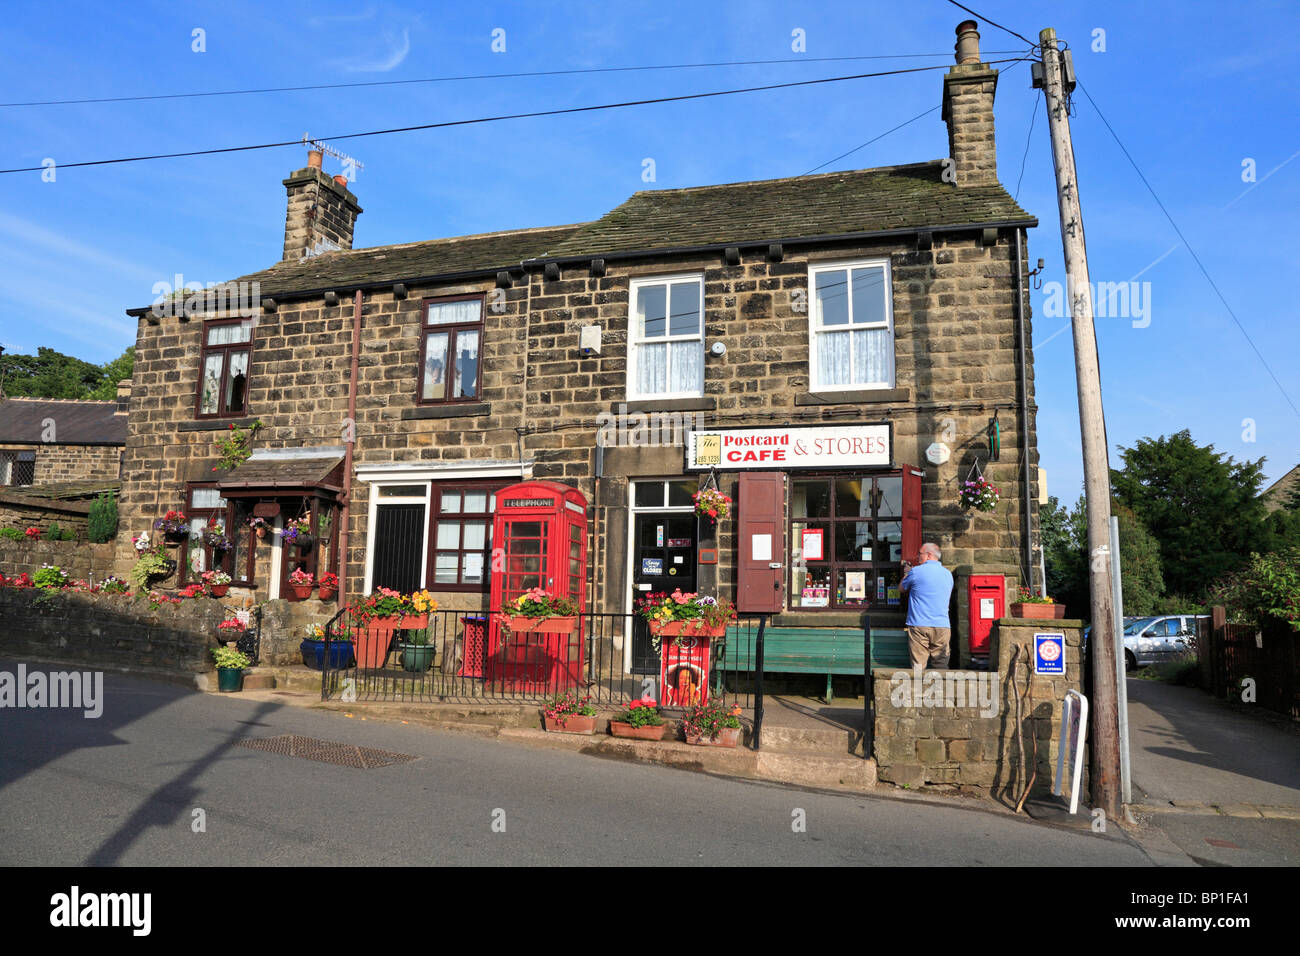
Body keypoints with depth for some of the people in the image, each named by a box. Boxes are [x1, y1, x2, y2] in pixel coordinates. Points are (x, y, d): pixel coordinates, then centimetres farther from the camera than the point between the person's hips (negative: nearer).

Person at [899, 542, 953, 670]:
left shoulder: (916, 571, -5)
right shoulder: (948, 574, 11)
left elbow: (902, 588, 11)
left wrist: (906, 573, 29)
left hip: (919, 626, -4)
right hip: (943, 627, 4)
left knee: (918, 668, -1)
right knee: (941, 668, 7)